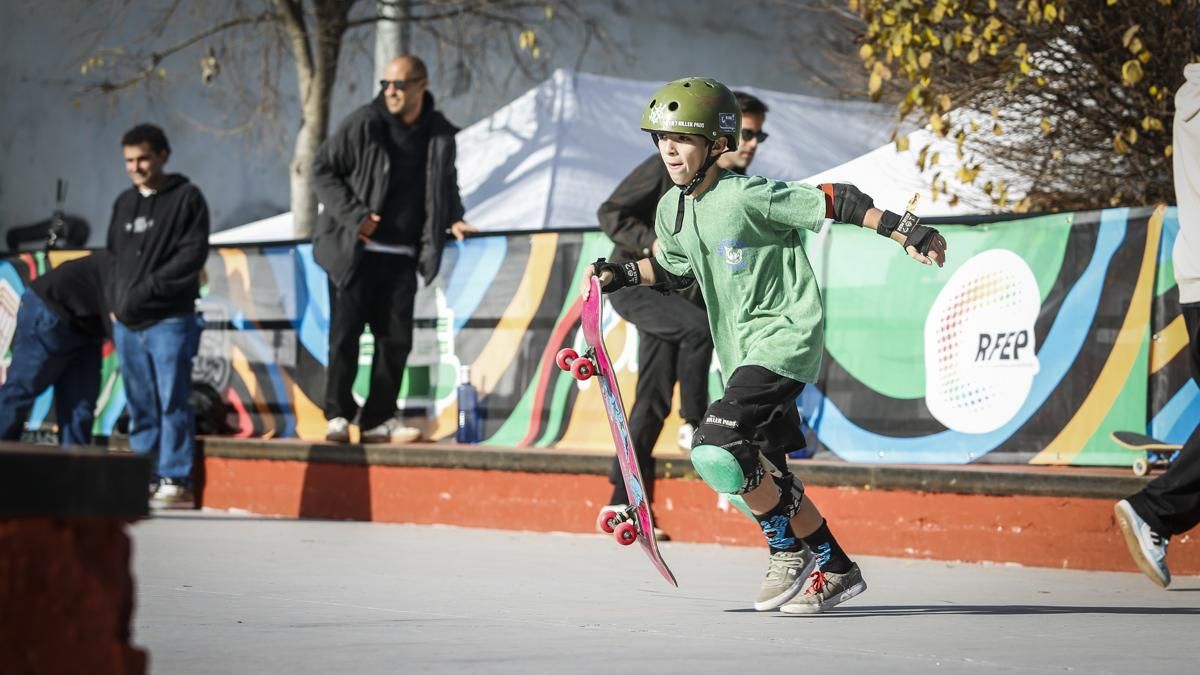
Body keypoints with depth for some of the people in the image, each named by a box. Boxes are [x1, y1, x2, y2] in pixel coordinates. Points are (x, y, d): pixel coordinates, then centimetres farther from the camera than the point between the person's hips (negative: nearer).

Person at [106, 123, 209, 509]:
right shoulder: (124, 204, 18)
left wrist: (147, 288, -14)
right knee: (140, 406, 8)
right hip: (127, 324, 6)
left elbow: (193, 255, -9)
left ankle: (176, 481, -7)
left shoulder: (186, 198, -1)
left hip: (170, 321, -6)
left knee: (172, 402, -8)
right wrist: (114, 302, 6)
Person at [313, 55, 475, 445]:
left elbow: (446, 188, 23)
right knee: (345, 332, -6)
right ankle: (338, 415, 1)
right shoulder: (364, 124, -6)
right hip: (354, 250, -3)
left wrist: (453, 219, 4)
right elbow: (323, 170, -2)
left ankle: (379, 420, 10)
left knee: (396, 339, 3)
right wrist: (352, 213, -13)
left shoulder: (440, 136, 6)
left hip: (402, 255, 4)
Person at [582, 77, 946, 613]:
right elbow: (673, 268, 27)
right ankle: (836, 569, 27)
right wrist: (620, 275, 14)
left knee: (717, 449, -23)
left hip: (786, 339, -9)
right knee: (766, 476, 11)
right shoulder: (672, 210, 6)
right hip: (741, 352, 9)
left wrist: (907, 231, -20)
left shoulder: (747, 196, -18)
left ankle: (789, 552, -4)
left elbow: (836, 201, -17)